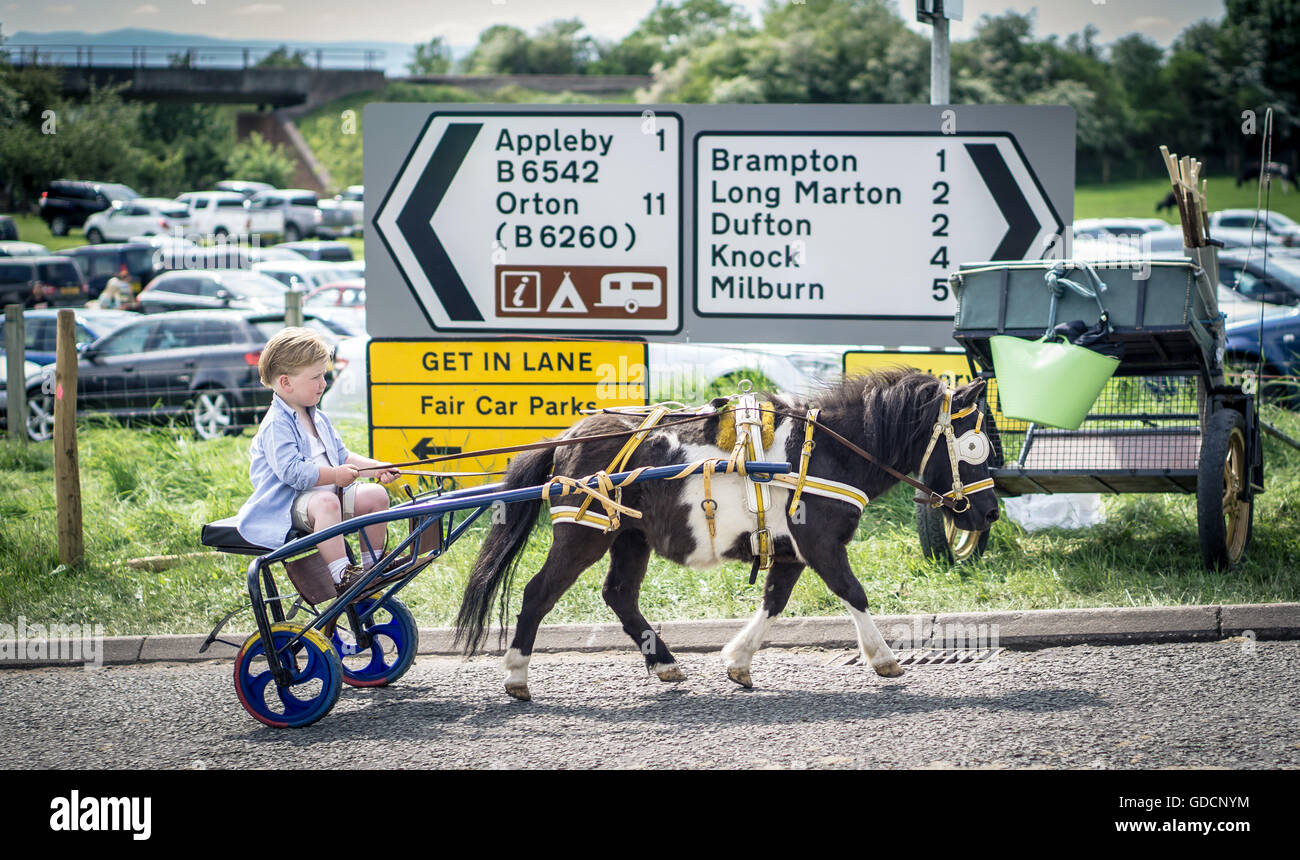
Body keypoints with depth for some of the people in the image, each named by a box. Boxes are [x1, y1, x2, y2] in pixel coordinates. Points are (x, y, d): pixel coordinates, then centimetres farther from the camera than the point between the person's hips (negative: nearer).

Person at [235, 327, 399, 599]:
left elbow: (342, 456, 21)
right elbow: (291, 471, -25)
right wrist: (334, 475, -28)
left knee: (376, 495, -4)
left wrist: (376, 467, 5)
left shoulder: (318, 419, 18)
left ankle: (373, 562, 10)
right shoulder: (277, 424, -16)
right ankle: (340, 576, -43)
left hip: (329, 490, 9)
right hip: (288, 503, -9)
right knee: (326, 503, -39)